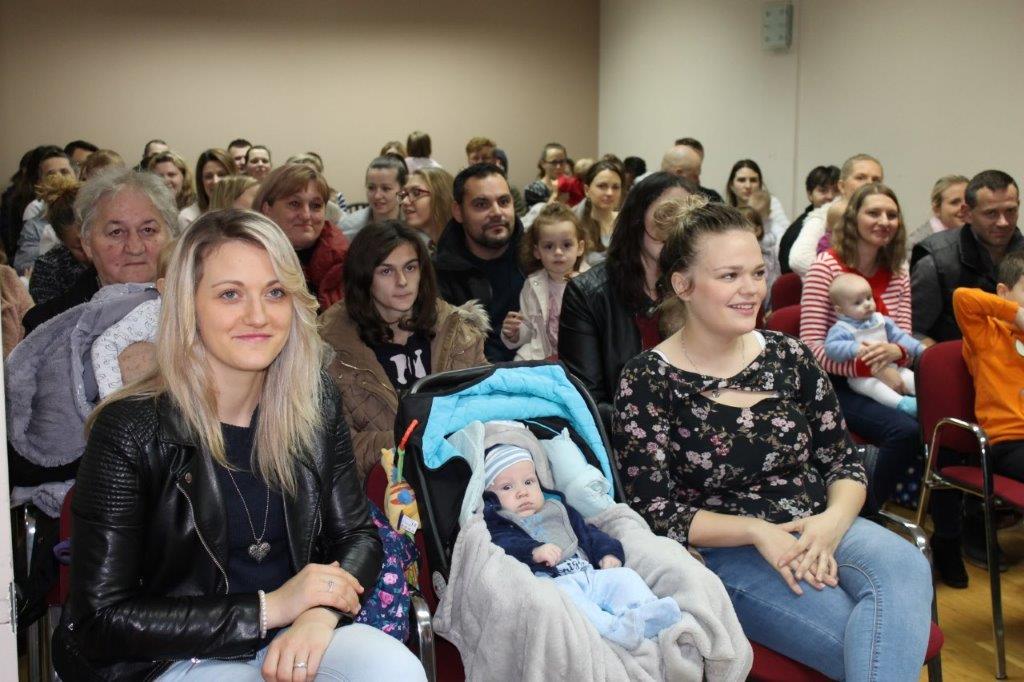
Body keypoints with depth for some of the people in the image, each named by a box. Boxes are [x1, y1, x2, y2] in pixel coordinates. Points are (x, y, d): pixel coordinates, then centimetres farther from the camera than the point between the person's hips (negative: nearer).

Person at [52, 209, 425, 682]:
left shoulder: (314, 402, -1)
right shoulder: (129, 431, -14)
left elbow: (357, 535, 5)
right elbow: (101, 620, -13)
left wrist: (321, 612, -18)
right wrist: (268, 607, -19)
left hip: (292, 639, 5)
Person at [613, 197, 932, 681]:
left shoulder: (788, 356, 6)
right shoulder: (647, 381, -6)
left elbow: (845, 463, 10)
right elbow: (654, 512, -7)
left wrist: (832, 521, -12)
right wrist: (756, 531, -18)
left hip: (819, 528, 5)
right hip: (724, 554, -5)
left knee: (905, 568, -28)